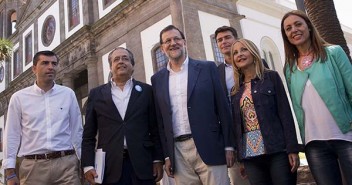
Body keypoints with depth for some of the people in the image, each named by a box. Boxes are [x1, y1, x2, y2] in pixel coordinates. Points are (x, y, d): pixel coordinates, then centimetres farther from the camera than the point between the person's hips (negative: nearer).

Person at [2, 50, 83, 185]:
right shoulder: (19, 97, 3)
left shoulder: (68, 94, 5)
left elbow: (77, 131, 8)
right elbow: (12, 135, 4)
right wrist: (10, 172, 2)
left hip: (66, 163, 1)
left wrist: (83, 161, 7)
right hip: (33, 166, 0)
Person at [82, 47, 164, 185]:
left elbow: (155, 129, 6)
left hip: (142, 164, 0)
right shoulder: (96, 94, 9)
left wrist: (158, 160, 0)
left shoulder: (146, 91, 7)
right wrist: (88, 165, -1)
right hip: (110, 166, 1)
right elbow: (88, 135, 7)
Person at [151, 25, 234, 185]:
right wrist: (166, 155, 6)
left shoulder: (207, 68, 3)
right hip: (178, 152, 2)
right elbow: (160, 120, 10)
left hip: (209, 148, -2)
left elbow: (222, 108, 1)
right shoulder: (157, 79, 10)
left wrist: (228, 146, -3)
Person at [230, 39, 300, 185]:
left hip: (277, 150, -3)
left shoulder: (271, 77, 4)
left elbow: (285, 113, -3)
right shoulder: (236, 90, 13)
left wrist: (292, 149, -11)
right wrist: (239, 156, 8)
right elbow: (236, 124, 12)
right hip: (249, 154, 3)